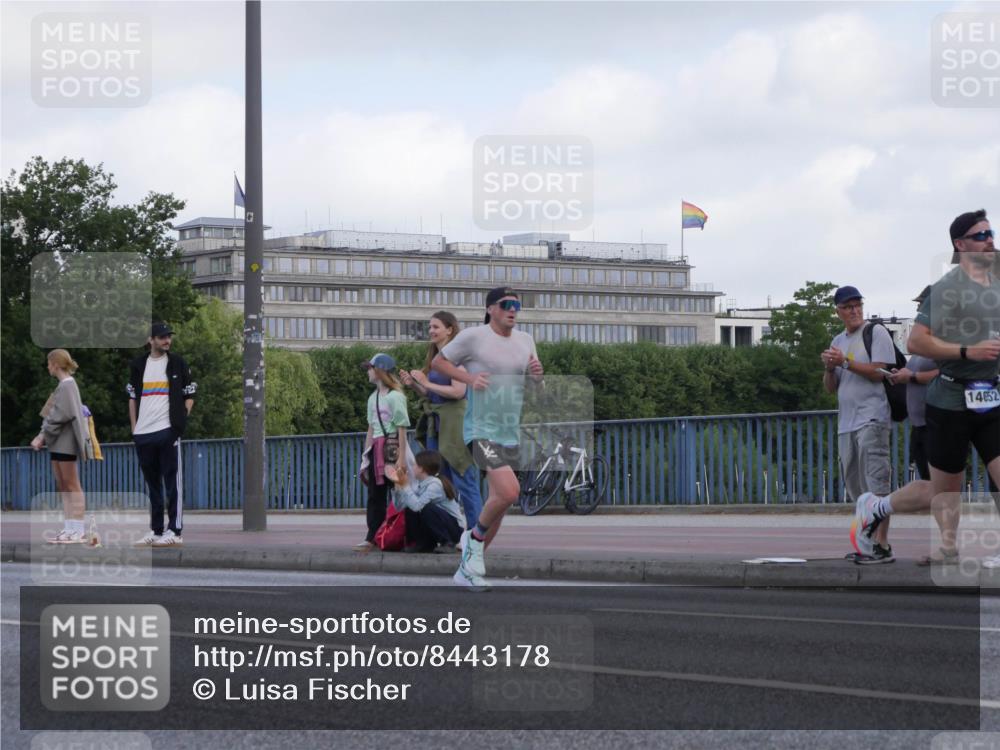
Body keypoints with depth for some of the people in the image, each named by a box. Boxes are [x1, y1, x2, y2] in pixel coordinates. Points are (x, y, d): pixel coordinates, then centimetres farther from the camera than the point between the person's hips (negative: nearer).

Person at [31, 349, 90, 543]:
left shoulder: (67, 385, -12)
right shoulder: (64, 385, 15)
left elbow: (62, 415, -19)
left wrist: (43, 436, -14)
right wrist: (43, 436, 7)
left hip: (65, 442, -9)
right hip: (57, 442, 9)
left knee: (71, 484, -7)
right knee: (62, 485, 9)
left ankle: (78, 530, -7)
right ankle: (69, 527, 11)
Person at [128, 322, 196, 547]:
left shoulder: (178, 363, 3)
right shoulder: (138, 365, 12)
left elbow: (189, 396, 6)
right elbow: (132, 397, 17)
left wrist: (180, 421, -5)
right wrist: (134, 428, 8)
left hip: (168, 432, -4)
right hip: (143, 434, 4)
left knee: (172, 482, -6)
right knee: (152, 483, 9)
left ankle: (175, 531, -7)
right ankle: (155, 530, 15)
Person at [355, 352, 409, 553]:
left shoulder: (395, 396, -9)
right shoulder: (373, 398, 14)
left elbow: (402, 429, -12)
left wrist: (402, 457, -16)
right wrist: (365, 457, 14)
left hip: (392, 449, -8)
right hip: (376, 451, 8)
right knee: (375, 496, 6)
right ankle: (372, 538, 6)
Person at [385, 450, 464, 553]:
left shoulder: (435, 484, -22)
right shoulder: (418, 485, 1)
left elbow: (417, 506, -33)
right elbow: (399, 506, -3)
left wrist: (406, 485, -25)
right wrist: (397, 484, -10)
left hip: (454, 528, -7)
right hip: (436, 528, 7)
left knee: (427, 508, -30)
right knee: (409, 509, -7)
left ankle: (447, 543, -14)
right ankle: (425, 544, 4)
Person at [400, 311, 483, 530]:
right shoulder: (435, 357, 16)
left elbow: (458, 391, -19)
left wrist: (426, 383, -13)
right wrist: (413, 384, 3)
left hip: (455, 423, -9)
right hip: (435, 424, 9)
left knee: (464, 483, -7)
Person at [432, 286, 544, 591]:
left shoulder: (525, 340, 11)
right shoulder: (472, 337, -7)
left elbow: (535, 383, 20)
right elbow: (438, 362, 1)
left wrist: (538, 372, -4)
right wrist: (469, 378, -13)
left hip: (511, 432, 7)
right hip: (481, 429, -7)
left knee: (499, 503, 8)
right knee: (509, 491, -24)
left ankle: (468, 568, 20)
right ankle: (475, 537, 3)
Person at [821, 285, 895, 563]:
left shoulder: (876, 333, -1)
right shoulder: (838, 342, 19)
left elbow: (881, 372, -13)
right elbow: (830, 388, 18)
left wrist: (845, 362, -14)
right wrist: (829, 368, -2)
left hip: (872, 419, -8)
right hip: (846, 422, 8)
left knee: (875, 484, -13)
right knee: (856, 488, 9)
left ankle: (882, 546, -17)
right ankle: (867, 543, 15)